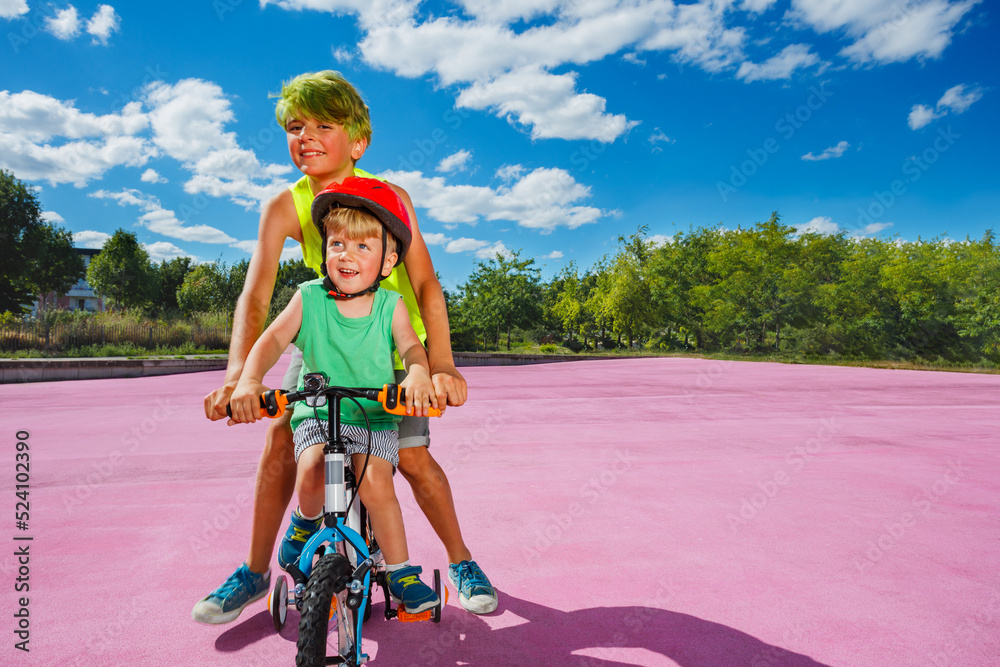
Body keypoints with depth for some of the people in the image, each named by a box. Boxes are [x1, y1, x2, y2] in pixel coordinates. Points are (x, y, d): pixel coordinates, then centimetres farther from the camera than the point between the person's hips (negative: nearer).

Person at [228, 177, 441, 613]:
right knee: (312, 470, -25)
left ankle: (400, 570, 1)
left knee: (374, 481, -21)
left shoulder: (390, 306, -4)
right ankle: (307, 522, 13)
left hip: (375, 416, 0)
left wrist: (418, 373, -40)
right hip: (317, 412, 1)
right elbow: (273, 338, -11)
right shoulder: (309, 298, -3)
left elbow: (411, 346, -15)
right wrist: (249, 380, -30)